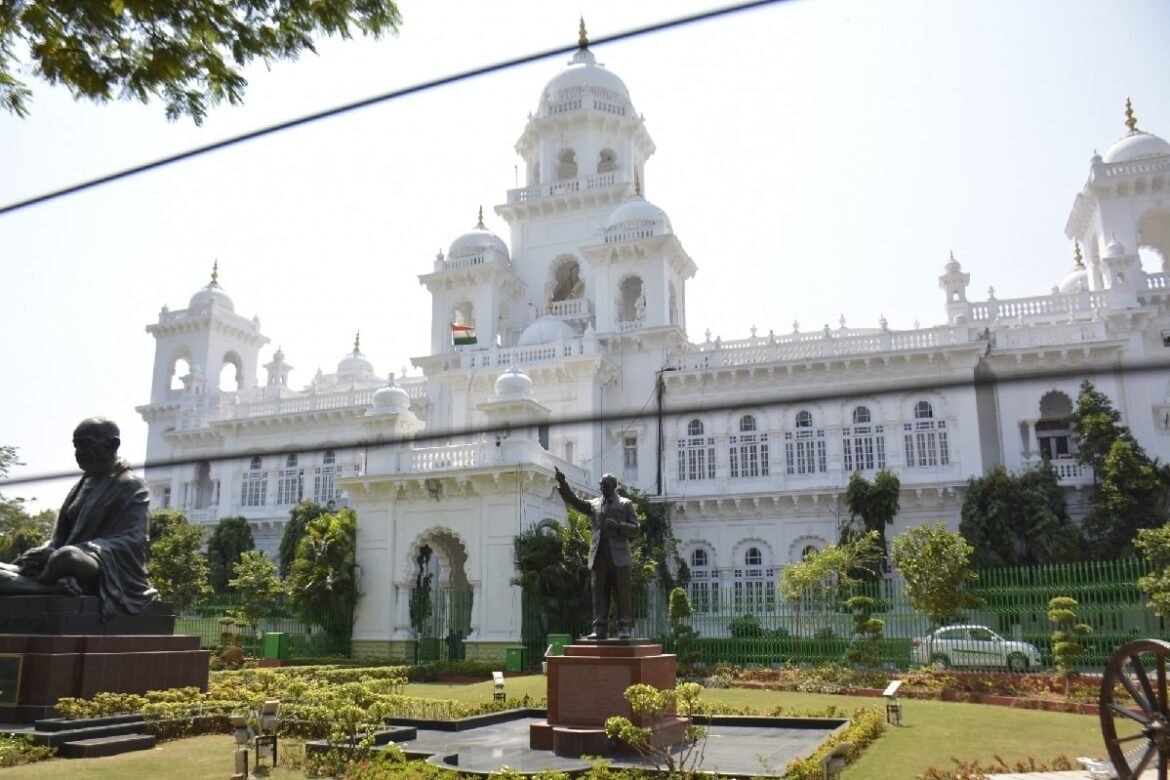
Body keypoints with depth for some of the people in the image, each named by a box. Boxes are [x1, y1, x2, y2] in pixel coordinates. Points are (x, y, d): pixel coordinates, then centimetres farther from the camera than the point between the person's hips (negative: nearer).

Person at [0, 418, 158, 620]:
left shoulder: (131, 487, -2)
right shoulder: (84, 485, 21)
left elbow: (132, 541, -12)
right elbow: (62, 535, 20)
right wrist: (47, 551, -5)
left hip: (110, 576, -8)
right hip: (77, 566, 8)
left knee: (68, 557, -39)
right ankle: (63, 585, -26)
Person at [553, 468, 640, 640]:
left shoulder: (625, 504, 10)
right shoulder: (593, 505, 19)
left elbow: (636, 529, 5)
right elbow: (573, 500, 7)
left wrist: (618, 525, -12)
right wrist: (562, 483, -6)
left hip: (619, 555, -3)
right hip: (598, 557, 3)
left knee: (622, 595, -3)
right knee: (599, 595, 1)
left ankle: (625, 629, 0)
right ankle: (600, 629, 4)